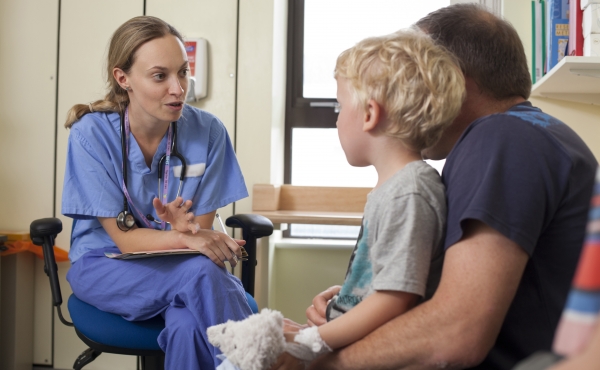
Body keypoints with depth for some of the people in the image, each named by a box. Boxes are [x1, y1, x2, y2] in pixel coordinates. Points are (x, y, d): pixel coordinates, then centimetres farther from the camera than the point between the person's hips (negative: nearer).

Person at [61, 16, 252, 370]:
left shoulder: (208, 131, -8)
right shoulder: (91, 134, -13)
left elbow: (202, 233, -4)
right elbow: (123, 237, -14)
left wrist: (186, 228, -29)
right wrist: (186, 240, -32)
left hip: (185, 264, 1)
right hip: (104, 265, -1)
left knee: (188, 327, -34)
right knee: (201, 272, -31)